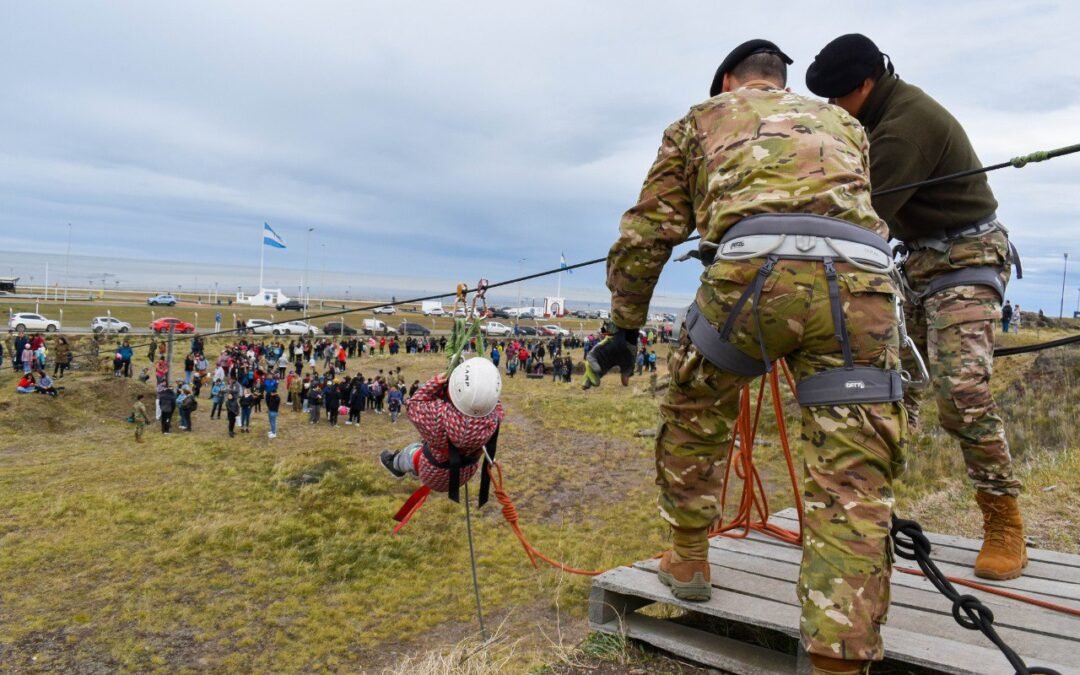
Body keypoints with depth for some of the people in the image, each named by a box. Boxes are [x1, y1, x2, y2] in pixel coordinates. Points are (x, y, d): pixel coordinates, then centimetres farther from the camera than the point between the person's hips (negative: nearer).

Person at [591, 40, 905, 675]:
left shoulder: (703, 118, 28)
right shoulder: (844, 122, 36)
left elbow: (647, 231, 20)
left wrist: (624, 328, 25)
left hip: (753, 271, -2)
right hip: (861, 279, 2)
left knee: (694, 415, 23)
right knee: (854, 480, 2)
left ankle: (688, 561, 35)